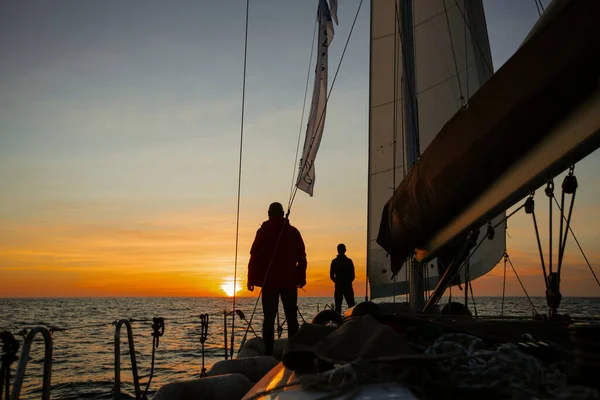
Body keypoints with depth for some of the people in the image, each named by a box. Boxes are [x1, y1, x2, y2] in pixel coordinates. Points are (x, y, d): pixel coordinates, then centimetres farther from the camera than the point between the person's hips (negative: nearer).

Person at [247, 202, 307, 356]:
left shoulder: (263, 232, -1)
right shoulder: (293, 232, 5)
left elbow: (254, 257, -4)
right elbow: (302, 258, 6)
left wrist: (251, 279, 1)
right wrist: (301, 277, 13)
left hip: (269, 282, -1)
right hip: (289, 282, 2)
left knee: (269, 318, 2)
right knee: (291, 318, 8)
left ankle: (268, 352, -2)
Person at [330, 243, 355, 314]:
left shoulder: (334, 261, 0)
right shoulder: (349, 261, -3)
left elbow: (331, 275, 0)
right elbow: (353, 275, -1)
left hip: (338, 286, 1)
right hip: (348, 286, -1)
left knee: (338, 306, 4)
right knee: (351, 305, 3)